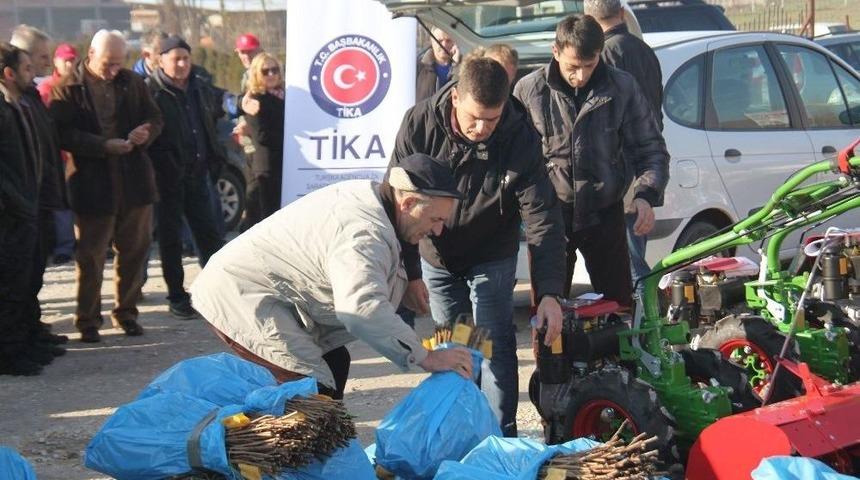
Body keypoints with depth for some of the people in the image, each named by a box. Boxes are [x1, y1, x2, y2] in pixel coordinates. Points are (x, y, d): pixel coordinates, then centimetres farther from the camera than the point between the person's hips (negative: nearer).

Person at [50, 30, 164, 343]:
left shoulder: (132, 82, 7)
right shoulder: (70, 89, -6)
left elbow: (155, 118, 13)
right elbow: (63, 134, -14)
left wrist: (145, 134, -10)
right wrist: (104, 146, -22)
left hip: (135, 180, 4)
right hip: (92, 184, -4)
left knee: (135, 249, 11)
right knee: (90, 255, 2)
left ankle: (126, 311, 26)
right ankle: (88, 320, 13)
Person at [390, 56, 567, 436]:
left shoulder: (520, 137, -25)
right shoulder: (420, 123, -22)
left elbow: (542, 219, -24)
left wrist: (550, 292, -32)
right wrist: (408, 273, -18)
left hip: (491, 258, -1)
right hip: (436, 256, 2)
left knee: (495, 348, -7)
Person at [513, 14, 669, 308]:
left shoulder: (622, 88, -3)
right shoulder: (528, 90, -3)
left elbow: (650, 149, 3)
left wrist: (647, 195, -14)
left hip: (604, 214, 1)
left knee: (620, 305, 7)